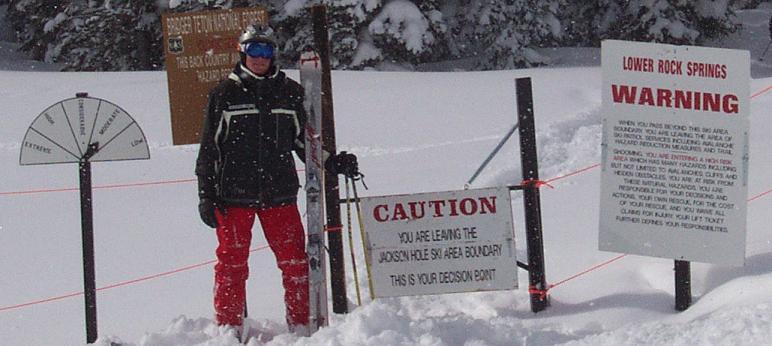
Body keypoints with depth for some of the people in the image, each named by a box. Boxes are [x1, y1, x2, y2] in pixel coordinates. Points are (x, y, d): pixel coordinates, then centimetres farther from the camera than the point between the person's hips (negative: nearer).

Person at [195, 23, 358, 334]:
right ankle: (228, 327, 11)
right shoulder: (225, 94, 3)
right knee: (232, 261, 2)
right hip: (234, 194, -2)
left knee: (295, 260, -1)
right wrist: (206, 195, 0)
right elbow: (209, 148, 5)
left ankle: (302, 324, 8)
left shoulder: (290, 92, 9)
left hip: (280, 193, 2)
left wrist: (332, 163, 2)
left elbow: (304, 140, 18)